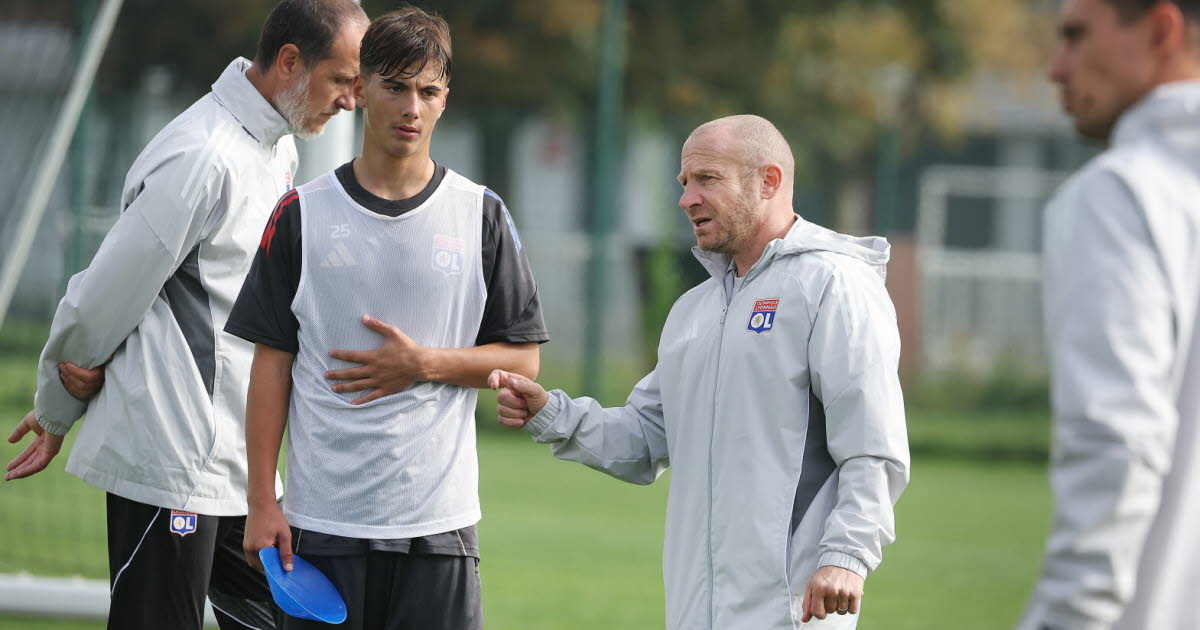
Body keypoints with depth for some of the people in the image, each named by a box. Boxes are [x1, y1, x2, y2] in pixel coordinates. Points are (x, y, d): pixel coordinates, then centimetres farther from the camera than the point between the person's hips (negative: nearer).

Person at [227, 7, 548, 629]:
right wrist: (261, 502, -2)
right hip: (321, 523, 0)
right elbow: (272, 363, 4)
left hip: (438, 524, 0)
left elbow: (523, 360, 6)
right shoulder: (303, 215, 4)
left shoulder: (481, 216, 5)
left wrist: (424, 363, -11)